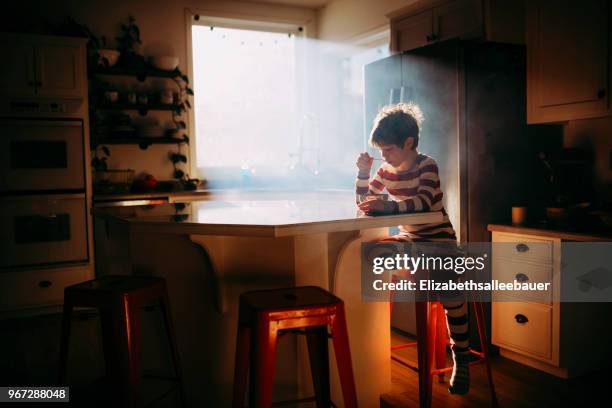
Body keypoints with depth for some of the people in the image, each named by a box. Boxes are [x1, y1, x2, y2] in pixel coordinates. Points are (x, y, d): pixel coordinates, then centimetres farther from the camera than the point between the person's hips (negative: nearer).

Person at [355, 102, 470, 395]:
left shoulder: (427, 165, -15)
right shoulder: (386, 171, 2)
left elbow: (424, 202, -33)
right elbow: (363, 202, 9)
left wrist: (387, 206, -45)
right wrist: (363, 172, -7)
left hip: (439, 237, -6)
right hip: (409, 237, 6)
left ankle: (461, 361, -8)